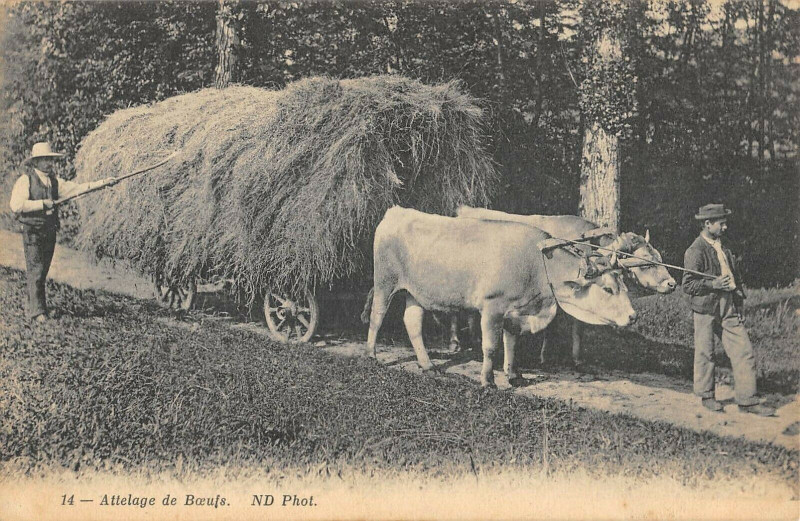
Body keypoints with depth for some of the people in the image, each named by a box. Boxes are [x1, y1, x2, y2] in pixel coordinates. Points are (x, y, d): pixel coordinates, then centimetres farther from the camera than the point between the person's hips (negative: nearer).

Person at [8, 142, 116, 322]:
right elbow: (16, 205, -16)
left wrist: (103, 182, -1)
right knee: (35, 271, -8)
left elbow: (78, 188, 7)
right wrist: (42, 204, -16)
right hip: (32, 231, -6)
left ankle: (34, 308, 17)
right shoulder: (25, 180, -6)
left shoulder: (54, 181, 14)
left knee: (43, 272, 9)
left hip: (50, 231, 6)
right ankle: (37, 311, -7)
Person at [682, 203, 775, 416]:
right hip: (706, 309, -7)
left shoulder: (722, 247, 13)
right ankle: (706, 396, 23)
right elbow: (687, 285, -12)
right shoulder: (695, 251, -11)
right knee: (705, 355, 6)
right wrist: (713, 284, -23)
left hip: (729, 309, 7)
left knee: (744, 353, 2)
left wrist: (739, 296, 15)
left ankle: (747, 400, 6)